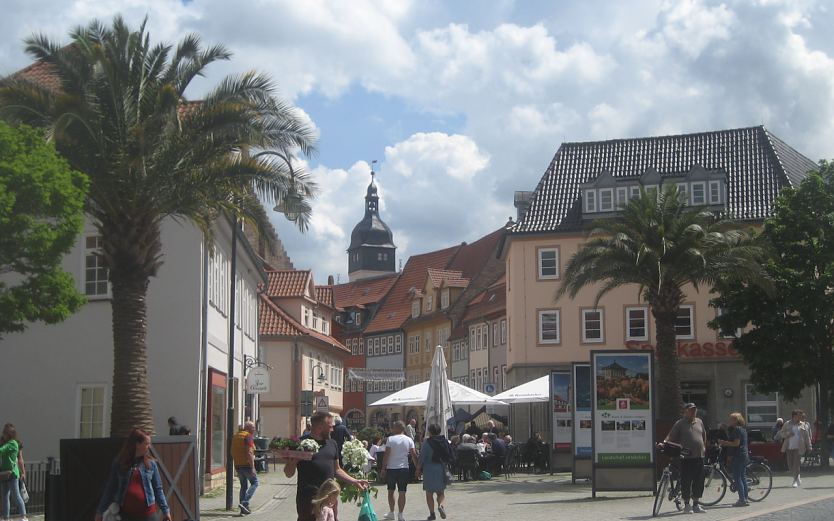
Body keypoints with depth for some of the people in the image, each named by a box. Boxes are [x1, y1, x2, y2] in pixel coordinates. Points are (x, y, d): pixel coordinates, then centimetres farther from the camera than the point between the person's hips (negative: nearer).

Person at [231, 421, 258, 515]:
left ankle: (243, 509, 9)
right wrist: (252, 468, -21)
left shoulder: (235, 436, 16)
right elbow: (249, 452, -18)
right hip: (247, 464, -8)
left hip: (238, 465, 8)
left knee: (244, 486, 13)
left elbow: (231, 451, 22)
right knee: (254, 483, 2)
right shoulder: (248, 436, -10)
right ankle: (245, 502, -14)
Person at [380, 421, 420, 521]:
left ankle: (391, 512, 20)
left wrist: (383, 469, -4)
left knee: (391, 491, 14)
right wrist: (418, 468, 8)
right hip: (404, 468, 1)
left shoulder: (390, 439, -5)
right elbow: (414, 455, 0)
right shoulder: (409, 440, 2)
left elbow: (386, 455, -9)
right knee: (402, 492, 2)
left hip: (391, 468, -1)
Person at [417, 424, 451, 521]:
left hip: (429, 469, -3)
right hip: (441, 469, 3)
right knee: (441, 492, 12)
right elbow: (449, 456, 5)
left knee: (429, 493, 7)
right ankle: (441, 505, -17)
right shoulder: (444, 441, 1)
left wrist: (418, 469, 3)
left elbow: (422, 458, -9)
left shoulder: (426, 443, -9)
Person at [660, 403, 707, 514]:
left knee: (698, 481, 7)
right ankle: (686, 505, 7)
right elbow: (671, 436, -8)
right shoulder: (680, 424, -2)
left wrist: (704, 447, 21)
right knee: (686, 481, -2)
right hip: (686, 458, -5)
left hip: (699, 457, 5)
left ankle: (696, 504, 15)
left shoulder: (699, 422, 14)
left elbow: (704, 436, 27)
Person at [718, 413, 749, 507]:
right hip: (744, 456, 10)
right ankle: (745, 499, 13)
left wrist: (724, 442, -15)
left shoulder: (737, 429, -13)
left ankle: (742, 499, -10)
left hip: (738, 457, -10)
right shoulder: (743, 429, 17)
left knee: (737, 478, -8)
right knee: (743, 477, 11)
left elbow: (736, 443, -20)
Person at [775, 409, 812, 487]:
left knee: (796, 464, -8)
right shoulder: (787, 424, 7)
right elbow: (781, 433, 5)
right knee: (790, 465, 4)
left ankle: (795, 481, -2)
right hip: (789, 447, 2)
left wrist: (809, 447, 4)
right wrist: (788, 434, -14)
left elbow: (807, 436, 8)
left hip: (798, 448, -2)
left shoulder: (802, 424, 7)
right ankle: (798, 478, 24)